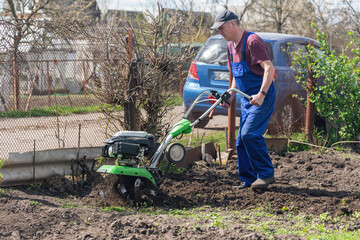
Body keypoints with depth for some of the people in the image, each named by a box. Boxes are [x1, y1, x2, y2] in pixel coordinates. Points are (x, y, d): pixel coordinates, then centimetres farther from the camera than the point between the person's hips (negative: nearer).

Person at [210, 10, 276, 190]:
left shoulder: (252, 41, -15)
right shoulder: (231, 46, 14)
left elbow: (269, 68, -22)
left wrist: (261, 94, -31)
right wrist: (230, 98, 11)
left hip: (262, 98, -9)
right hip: (246, 99, 9)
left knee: (249, 134, -20)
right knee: (241, 140, 6)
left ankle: (266, 174, -11)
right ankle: (248, 180, 12)